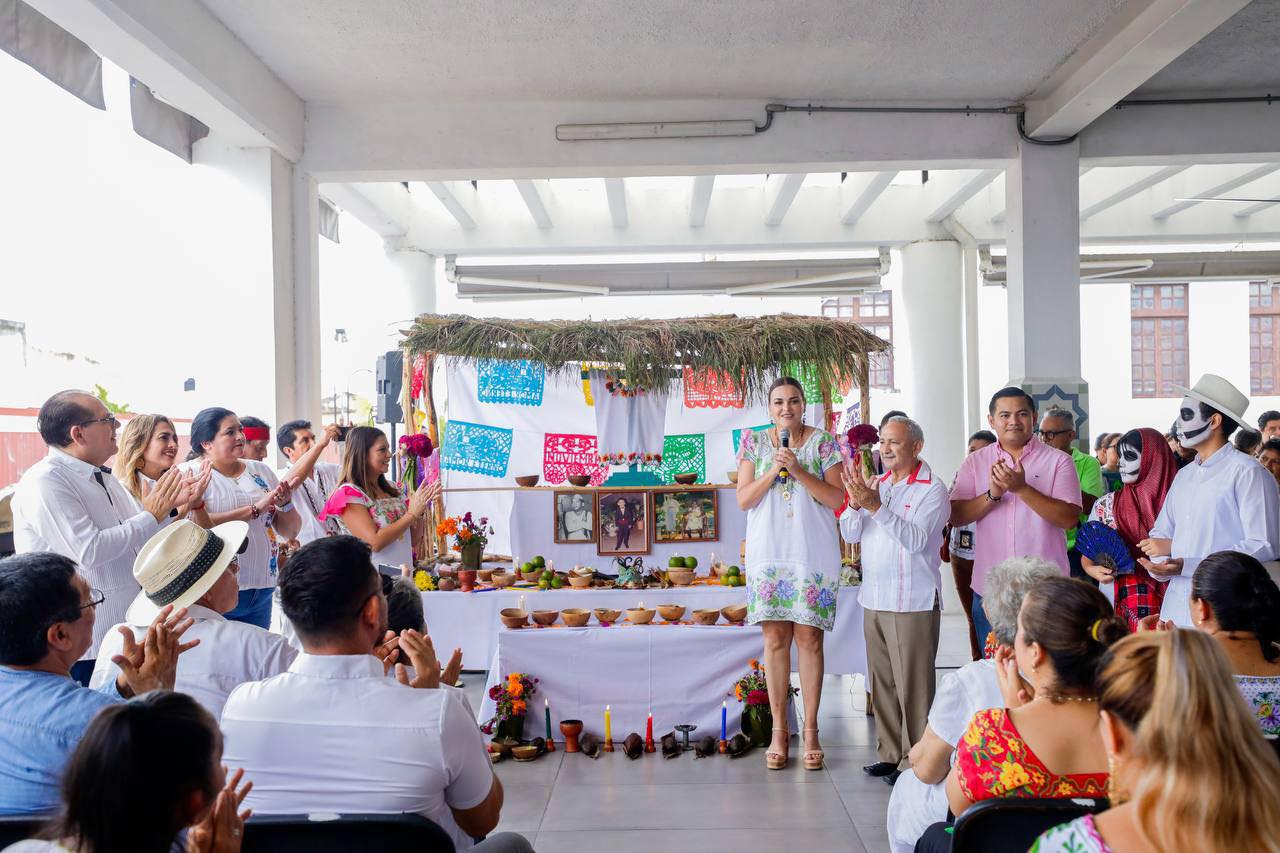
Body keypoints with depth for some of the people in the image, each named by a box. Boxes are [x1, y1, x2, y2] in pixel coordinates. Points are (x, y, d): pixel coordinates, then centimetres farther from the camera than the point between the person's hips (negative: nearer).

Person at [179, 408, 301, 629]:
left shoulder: (261, 470, 10)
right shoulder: (189, 472, -4)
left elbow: (290, 532, 11)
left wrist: (286, 503, -9)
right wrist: (255, 509, -20)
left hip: (262, 589, 5)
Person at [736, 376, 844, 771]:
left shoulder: (822, 441, 3)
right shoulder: (754, 442, 7)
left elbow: (836, 499, -4)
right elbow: (743, 499, 1)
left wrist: (799, 471, -15)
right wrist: (773, 471, -12)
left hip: (813, 552, -1)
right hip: (768, 551, 1)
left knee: (809, 638, 1)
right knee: (775, 639, 3)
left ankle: (810, 730, 12)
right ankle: (779, 730, 13)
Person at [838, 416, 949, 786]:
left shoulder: (931, 490, -7)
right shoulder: (875, 485, 13)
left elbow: (915, 539, -19)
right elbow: (850, 533, 7)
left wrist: (876, 506, -26)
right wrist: (856, 503, -12)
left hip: (912, 603, -6)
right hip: (873, 599, 7)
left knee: (913, 685, -2)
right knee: (882, 682, 12)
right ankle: (889, 753, 23)